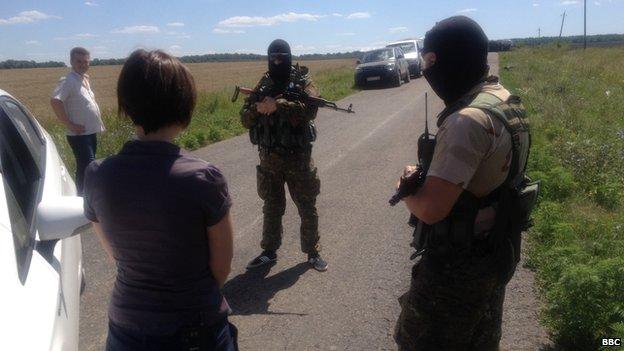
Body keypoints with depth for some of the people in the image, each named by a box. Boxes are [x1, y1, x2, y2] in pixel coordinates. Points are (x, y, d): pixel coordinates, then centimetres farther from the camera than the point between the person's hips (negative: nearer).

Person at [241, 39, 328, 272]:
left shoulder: (302, 82, -4)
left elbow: (310, 109, -22)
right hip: (269, 158, 3)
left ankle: (313, 252, 23)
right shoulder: (263, 86, 6)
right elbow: (245, 119, 4)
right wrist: (257, 108, -16)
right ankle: (269, 251, 30)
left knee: (307, 208, 8)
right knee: (272, 208, 15)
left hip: (298, 157, -3)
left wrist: (278, 105, -26)